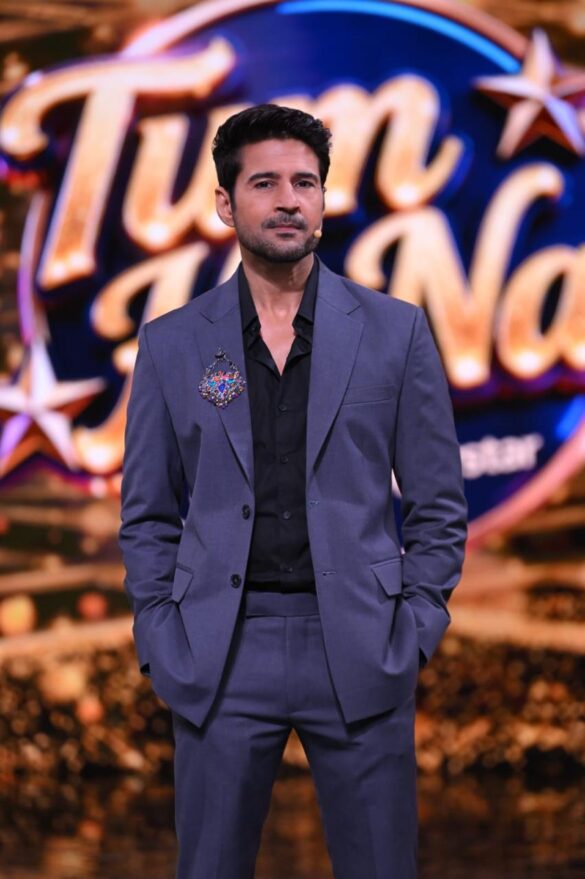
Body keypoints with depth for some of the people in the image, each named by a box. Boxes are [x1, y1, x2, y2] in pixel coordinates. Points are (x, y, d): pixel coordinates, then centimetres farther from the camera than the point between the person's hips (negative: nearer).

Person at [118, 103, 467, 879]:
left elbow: (439, 506, 6)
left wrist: (412, 636, -2)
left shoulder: (395, 332, 4)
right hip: (221, 656, 1)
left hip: (359, 657, 0)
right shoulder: (172, 344, 6)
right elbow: (147, 517, 10)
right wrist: (165, 646, 1)